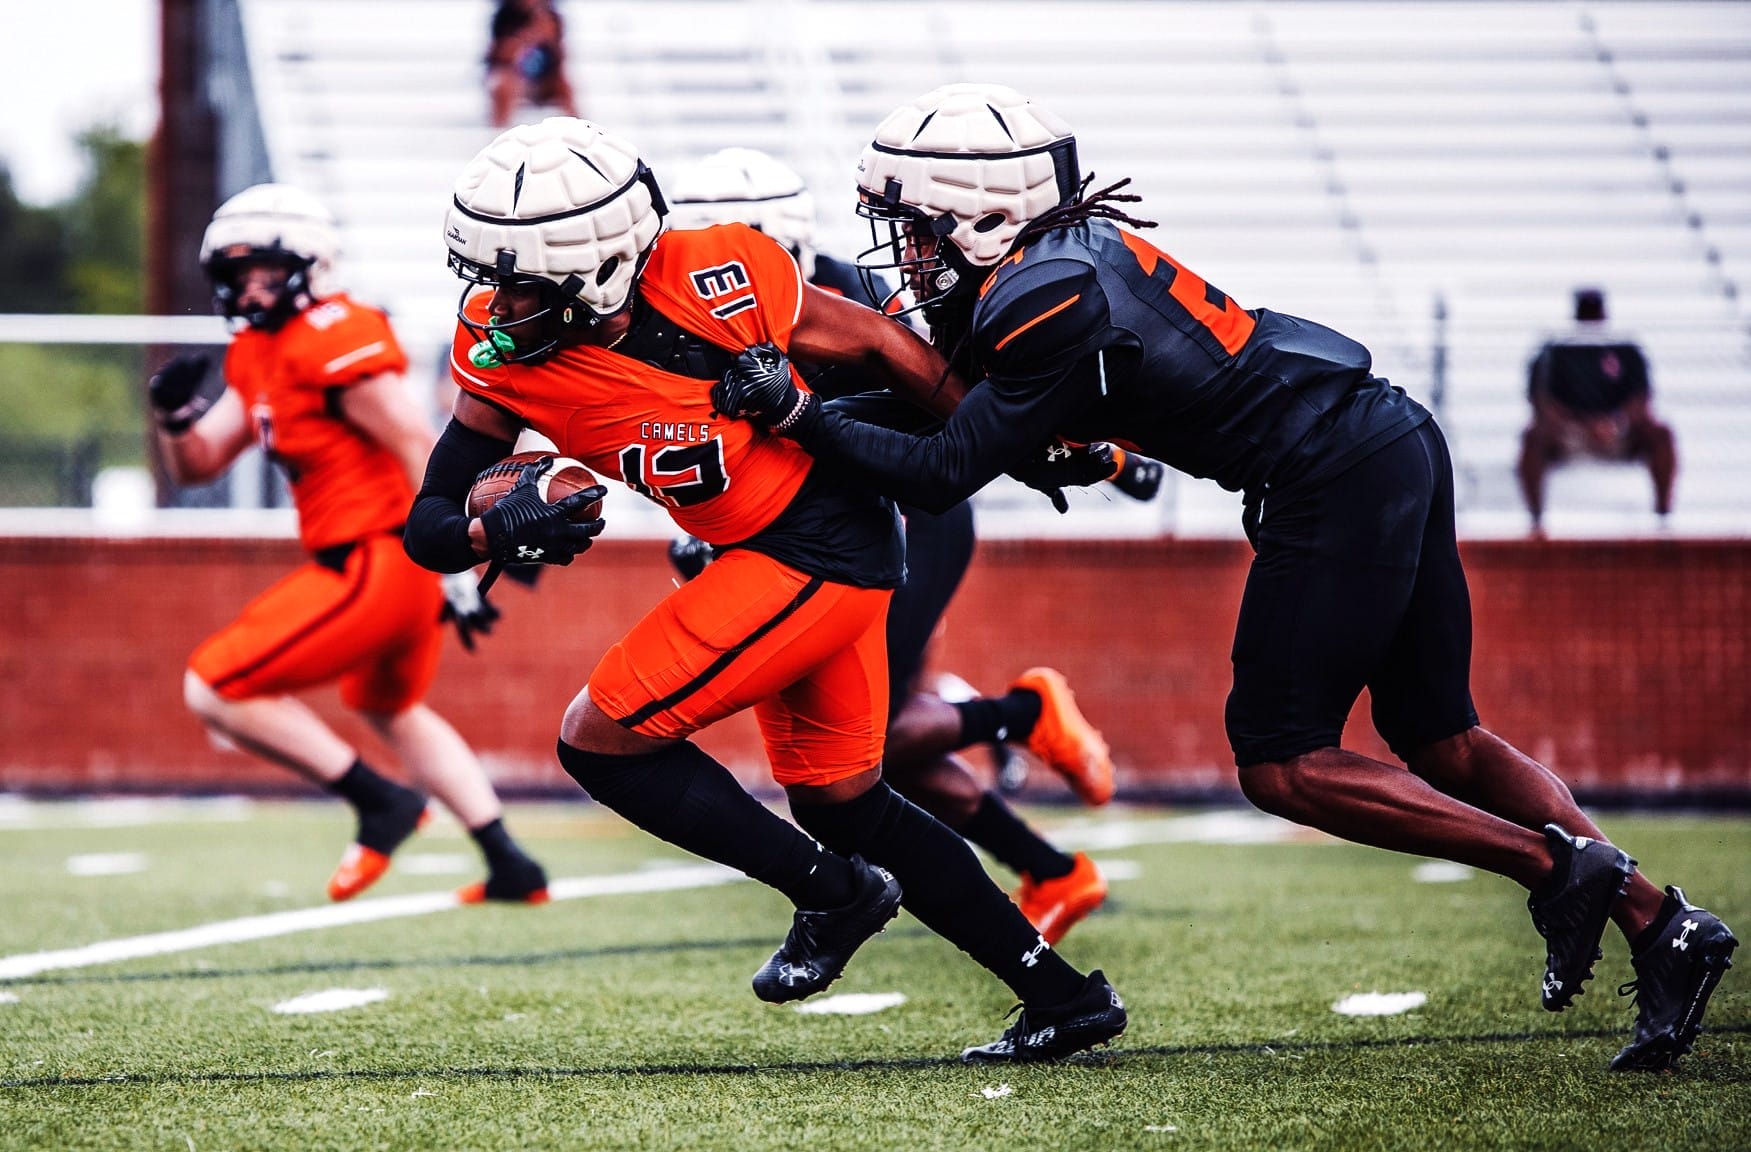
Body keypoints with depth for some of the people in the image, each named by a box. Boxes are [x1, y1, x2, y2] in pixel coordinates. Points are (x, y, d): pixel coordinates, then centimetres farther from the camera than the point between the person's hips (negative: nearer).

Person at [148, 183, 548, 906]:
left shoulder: (334, 342, -17)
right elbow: (197, 466, 15)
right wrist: (175, 414, -8)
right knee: (392, 711, 31)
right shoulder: (257, 354, 13)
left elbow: (421, 449, -20)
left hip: (372, 565, -11)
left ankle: (381, 804, -3)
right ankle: (512, 870, 32)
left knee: (215, 691, -6)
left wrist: (455, 570, -21)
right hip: (393, 569, 11)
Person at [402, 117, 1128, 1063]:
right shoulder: (502, 355, -11)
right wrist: (503, 527, -32)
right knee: (837, 801, 18)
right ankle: (1064, 998, 27)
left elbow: (880, 346, -11)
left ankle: (832, 892, 4)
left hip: (823, 550, -8)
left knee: (601, 741, -10)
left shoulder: (714, 284, -27)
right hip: (762, 553, 8)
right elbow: (430, 526, -8)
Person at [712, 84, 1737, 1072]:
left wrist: (797, 414, -10)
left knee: (1280, 763, -2)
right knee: (1440, 740, 14)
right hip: (1397, 442, 10)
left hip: (1335, 485, -10)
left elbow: (941, 478, -11)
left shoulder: (1049, 304, -15)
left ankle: (1554, 862, -6)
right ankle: (1659, 921, 9)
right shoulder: (1068, 252, 12)